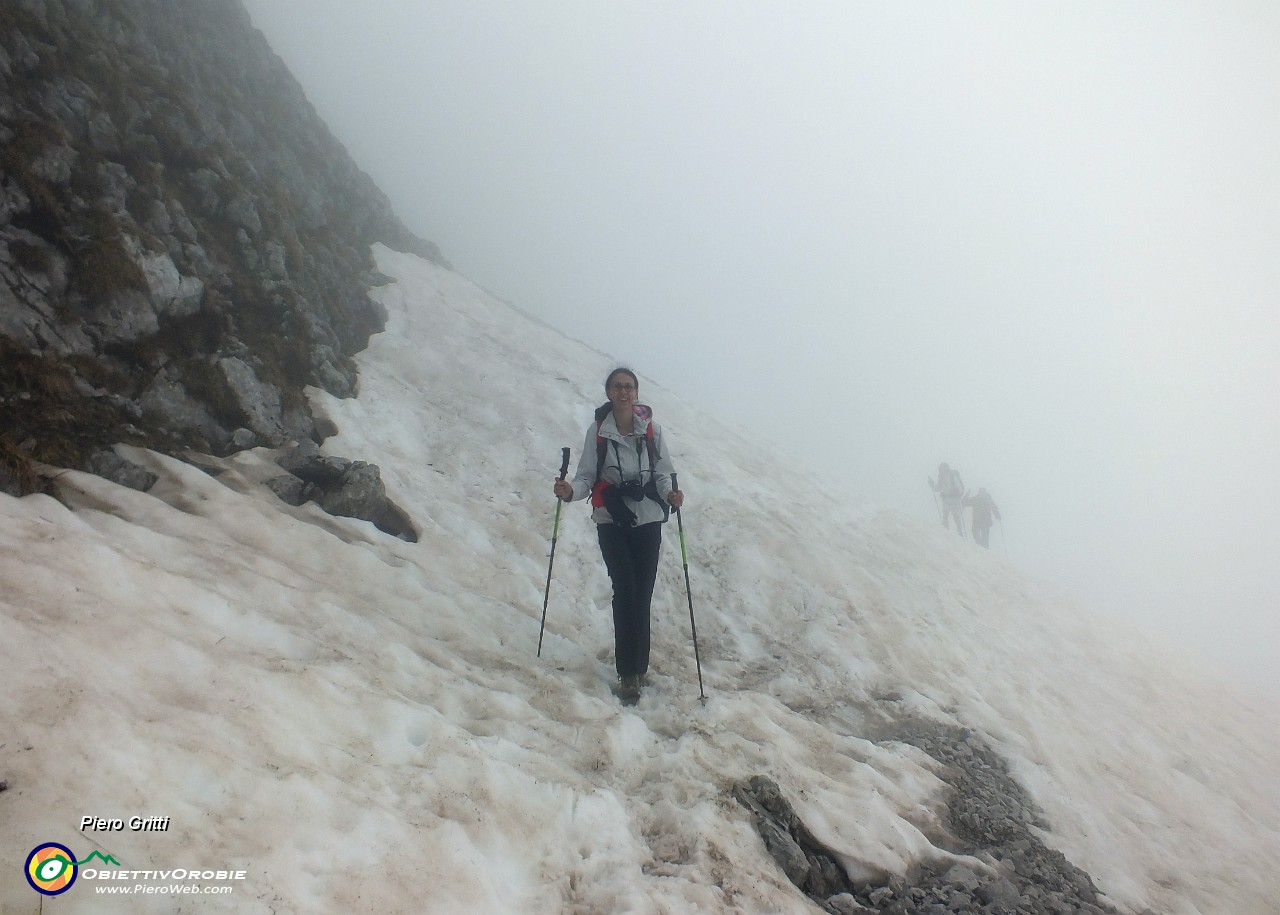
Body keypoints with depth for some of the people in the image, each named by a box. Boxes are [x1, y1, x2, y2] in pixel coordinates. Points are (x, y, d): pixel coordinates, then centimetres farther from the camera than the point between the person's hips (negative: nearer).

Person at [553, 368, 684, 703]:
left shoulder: (651, 430, 0)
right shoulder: (598, 430, -2)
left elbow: (662, 474, 4)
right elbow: (587, 476, -2)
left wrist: (670, 495, -17)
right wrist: (571, 490, -22)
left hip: (648, 519, 1)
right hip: (611, 521, -1)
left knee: (642, 594, 2)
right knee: (625, 590, -10)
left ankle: (636, 667, 16)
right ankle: (628, 672, -3)